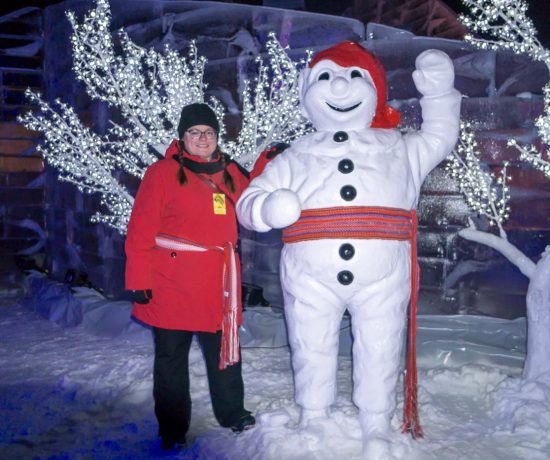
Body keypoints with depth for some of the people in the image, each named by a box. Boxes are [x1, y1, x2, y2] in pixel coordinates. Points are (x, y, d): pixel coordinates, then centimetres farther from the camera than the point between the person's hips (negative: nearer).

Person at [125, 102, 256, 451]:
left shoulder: (231, 173, 12)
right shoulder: (163, 172, -4)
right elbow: (141, 230, -7)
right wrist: (139, 280, -12)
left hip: (220, 282, 5)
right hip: (173, 284, -4)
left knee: (226, 348, 15)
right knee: (171, 357, 7)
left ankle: (231, 411, 35)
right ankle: (173, 429, 22)